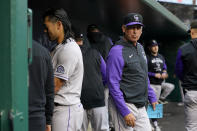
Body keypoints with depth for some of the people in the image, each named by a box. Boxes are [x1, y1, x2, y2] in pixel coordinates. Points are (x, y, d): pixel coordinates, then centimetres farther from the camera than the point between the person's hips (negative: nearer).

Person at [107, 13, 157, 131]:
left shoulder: (140, 48, 13)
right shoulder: (117, 51, -14)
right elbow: (113, 84, -18)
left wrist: (152, 97, 19)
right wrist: (125, 112, -21)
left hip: (141, 106, 8)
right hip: (125, 105, -8)